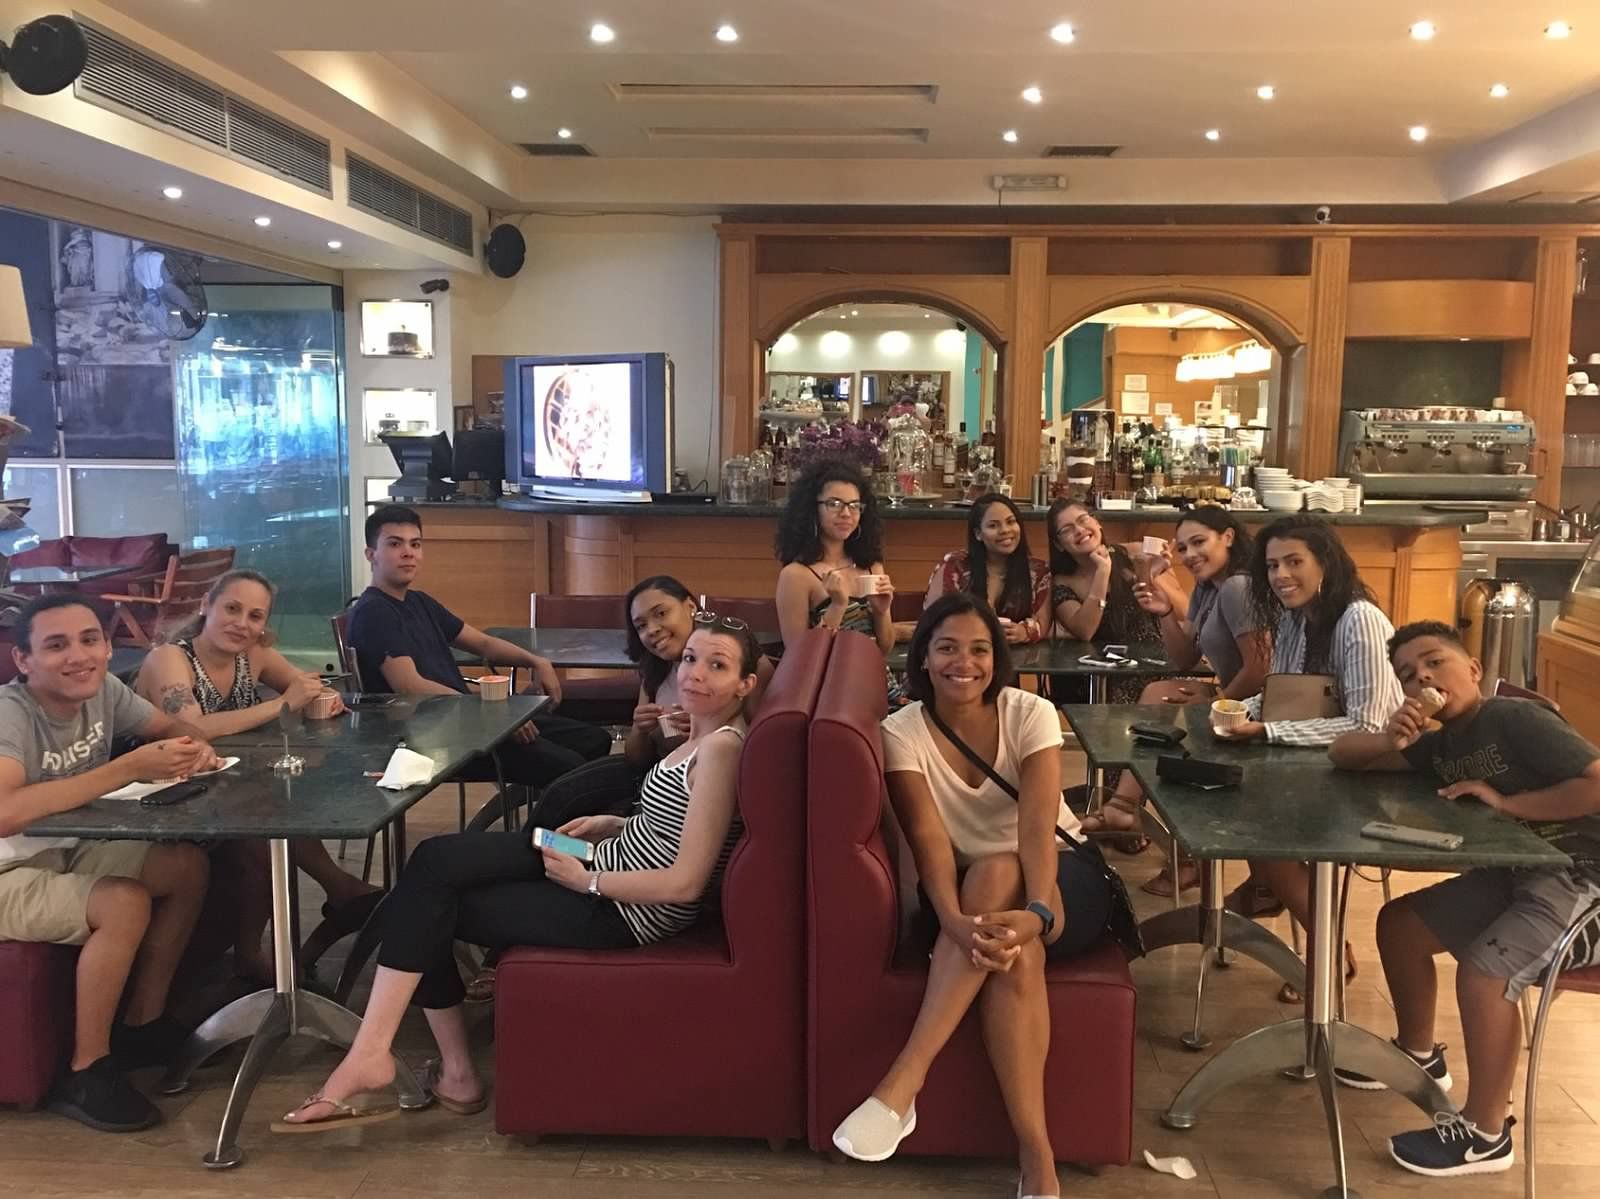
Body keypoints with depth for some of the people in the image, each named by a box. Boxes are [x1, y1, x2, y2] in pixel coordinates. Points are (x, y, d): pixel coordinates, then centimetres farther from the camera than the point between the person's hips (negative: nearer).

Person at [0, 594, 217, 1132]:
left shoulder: (102, 689, -8)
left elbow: (171, 726, 10)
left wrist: (196, 749, -16)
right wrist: (132, 768, -42)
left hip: (66, 851, 8)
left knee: (188, 866, -2)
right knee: (126, 904, -27)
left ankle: (142, 1023, 13)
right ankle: (85, 1072, -9)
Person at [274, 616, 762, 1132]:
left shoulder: (721, 748, -21)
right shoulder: (704, 734, 8)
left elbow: (685, 882, -26)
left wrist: (586, 880, -15)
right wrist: (612, 823, 8)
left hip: (623, 912, -9)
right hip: (611, 863, 9)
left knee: (433, 906, -6)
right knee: (434, 861, -1)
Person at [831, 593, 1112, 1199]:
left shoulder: (1031, 714, -12)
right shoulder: (901, 732, -11)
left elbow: (1037, 827, -27)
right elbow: (929, 842, -24)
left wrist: (1036, 913, -48)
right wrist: (956, 921, -45)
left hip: (1063, 877, -1)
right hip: (966, 891, 1)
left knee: (995, 875, -37)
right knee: (1012, 955, -37)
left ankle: (903, 1081, -43)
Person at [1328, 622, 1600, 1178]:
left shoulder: (1517, 719, -16)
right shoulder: (1441, 744, 8)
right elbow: (1341, 754, 8)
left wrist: (1507, 802, -21)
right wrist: (1390, 740, -14)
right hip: (1514, 873, 9)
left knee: (1482, 970, -26)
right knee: (1399, 922, 9)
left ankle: (1485, 1134, -8)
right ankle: (1419, 1057, 29)